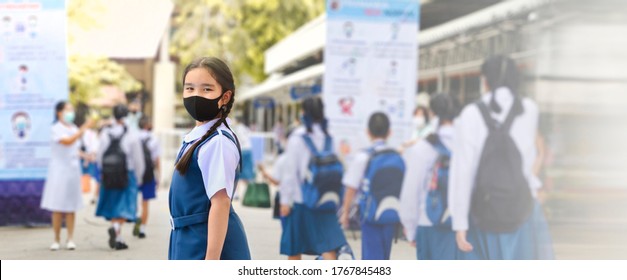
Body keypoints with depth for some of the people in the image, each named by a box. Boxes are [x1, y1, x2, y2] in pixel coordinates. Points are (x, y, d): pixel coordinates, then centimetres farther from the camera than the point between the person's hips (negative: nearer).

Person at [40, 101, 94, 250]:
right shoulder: (57, 128, -8)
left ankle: (70, 239, 9)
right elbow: (67, 141, -26)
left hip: (73, 170, 5)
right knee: (58, 208, -2)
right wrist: (84, 128, -29)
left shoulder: (74, 128, 12)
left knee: (71, 208, 5)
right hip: (59, 170, -5)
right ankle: (56, 240, 5)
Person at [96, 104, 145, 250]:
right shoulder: (132, 135, -9)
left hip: (108, 176, 4)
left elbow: (100, 157, 6)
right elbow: (138, 159, -5)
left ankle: (118, 239, 15)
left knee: (113, 204, 14)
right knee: (124, 204, 1)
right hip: (127, 175, -4)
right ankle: (116, 227, -27)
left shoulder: (105, 133, 1)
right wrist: (139, 178, 7)